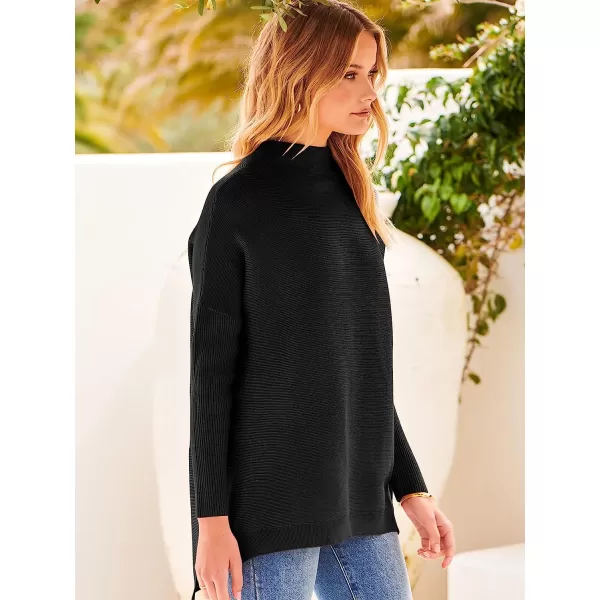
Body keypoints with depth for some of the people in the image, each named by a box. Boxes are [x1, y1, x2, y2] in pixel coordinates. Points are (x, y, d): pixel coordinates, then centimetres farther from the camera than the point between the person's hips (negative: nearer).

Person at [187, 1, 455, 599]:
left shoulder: (351, 195, 12)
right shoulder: (236, 202, -6)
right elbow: (210, 372, -7)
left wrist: (410, 487, 16)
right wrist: (212, 518, -11)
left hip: (361, 504, 6)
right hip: (269, 500, -6)